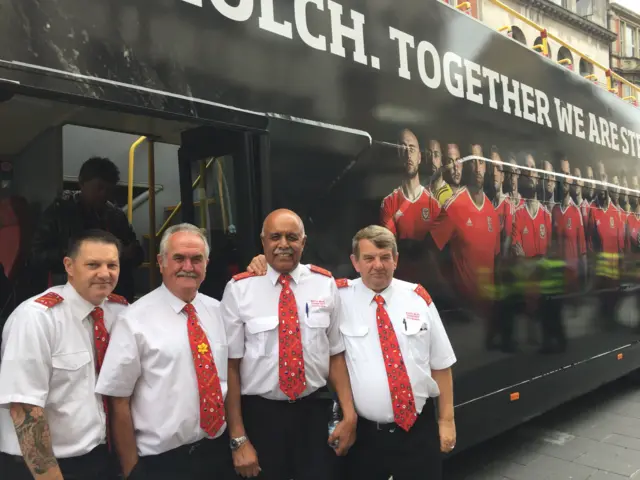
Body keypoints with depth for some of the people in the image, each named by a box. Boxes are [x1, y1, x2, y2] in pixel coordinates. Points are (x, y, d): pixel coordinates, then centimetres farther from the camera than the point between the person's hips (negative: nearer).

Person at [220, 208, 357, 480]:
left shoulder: (325, 284, 0)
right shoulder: (239, 288, -8)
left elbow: (336, 354, 3)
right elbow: (231, 364, -7)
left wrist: (349, 414, -5)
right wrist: (238, 438, -7)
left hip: (315, 410, 2)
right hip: (260, 413, -1)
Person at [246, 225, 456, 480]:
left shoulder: (418, 298, 0)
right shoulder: (339, 296, -6)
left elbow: (440, 364, 4)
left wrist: (446, 420, 4)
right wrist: (264, 265, -14)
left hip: (419, 429, 2)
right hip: (363, 431, -1)